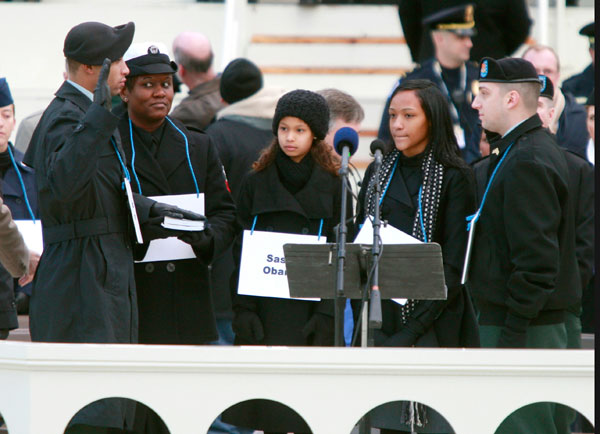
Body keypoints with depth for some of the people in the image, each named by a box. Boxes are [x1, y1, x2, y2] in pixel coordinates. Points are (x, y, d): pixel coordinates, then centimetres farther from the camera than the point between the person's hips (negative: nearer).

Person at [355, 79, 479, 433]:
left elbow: (454, 265, -9)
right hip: (382, 319, 5)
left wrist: (413, 329, -16)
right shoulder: (379, 175, 14)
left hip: (435, 323, -5)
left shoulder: (455, 178, -4)